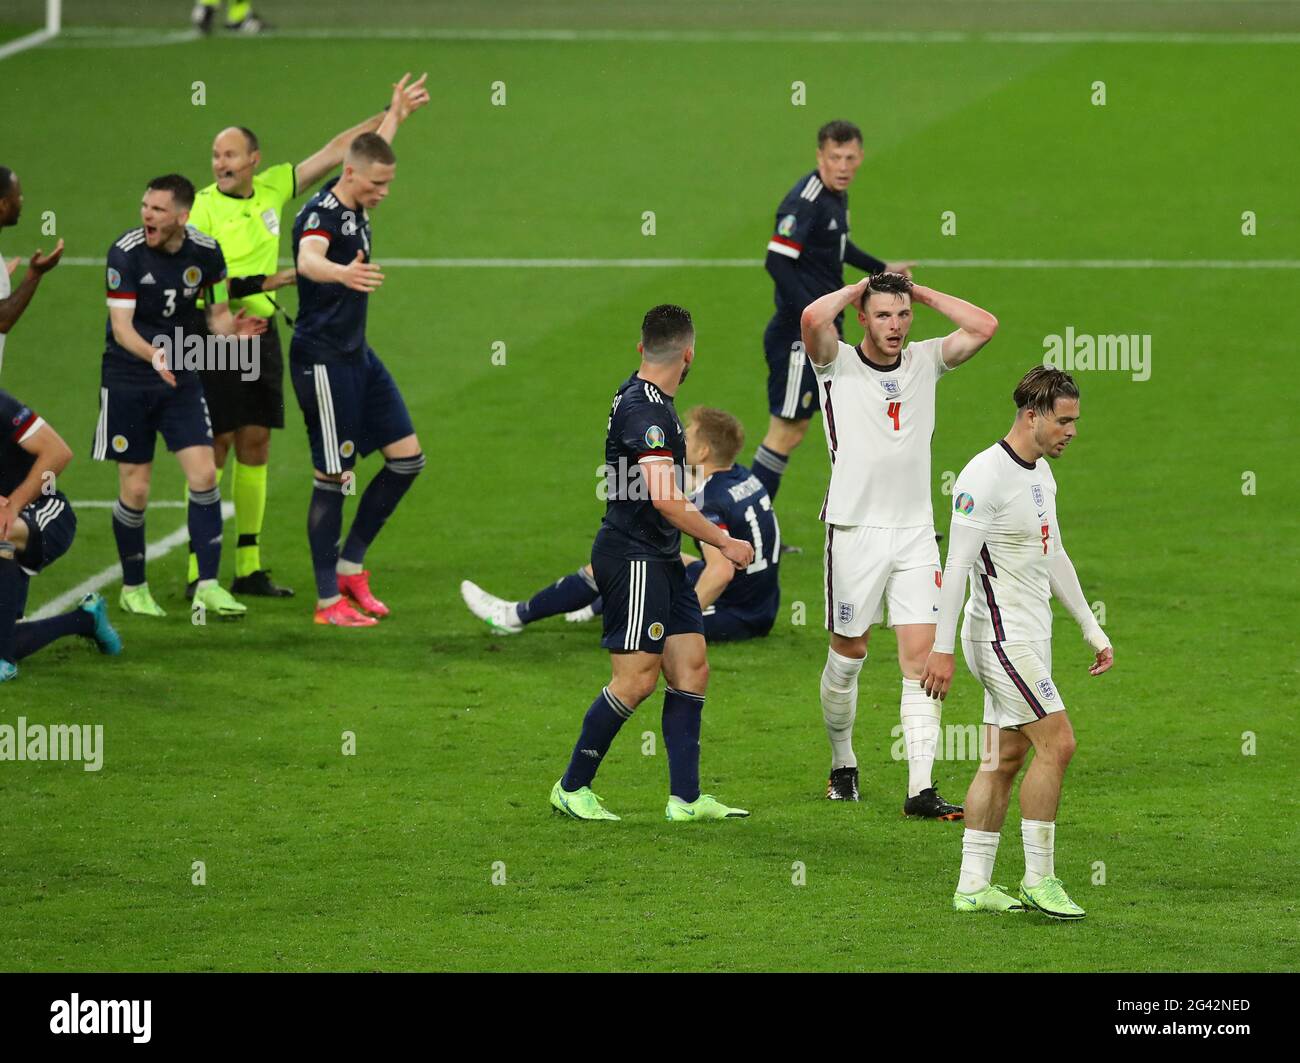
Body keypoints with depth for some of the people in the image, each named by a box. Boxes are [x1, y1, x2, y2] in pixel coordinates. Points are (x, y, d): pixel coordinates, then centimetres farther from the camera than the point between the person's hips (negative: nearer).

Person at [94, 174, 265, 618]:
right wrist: (154, 355, -39)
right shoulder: (126, 252, -16)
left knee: (204, 473, -9)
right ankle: (133, 589, 17)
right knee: (135, 490, -1)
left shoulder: (205, 252, -5)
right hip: (127, 379, -3)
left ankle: (208, 586, -3)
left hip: (180, 378, 3)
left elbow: (216, 315, 7)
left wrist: (229, 327, -18)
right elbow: (121, 328, -20)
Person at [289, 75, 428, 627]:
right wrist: (343, 273, -65)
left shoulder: (355, 205, 8)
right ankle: (328, 600, 2)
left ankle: (351, 565, 18)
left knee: (406, 457, 8)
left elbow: (371, 150, 33)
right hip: (323, 359, -10)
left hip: (357, 354, 10)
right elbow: (308, 260, -44)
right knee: (334, 478, -6)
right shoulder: (320, 213, -19)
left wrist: (394, 116, 49)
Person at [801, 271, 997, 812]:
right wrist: (861, 288, -5)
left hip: (915, 532, 3)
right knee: (848, 654, 7)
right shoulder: (838, 363, -2)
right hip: (855, 530, -2)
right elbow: (813, 318, -21)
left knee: (922, 657, -7)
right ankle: (842, 764, 29)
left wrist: (917, 292, 3)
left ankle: (921, 789, -11)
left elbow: (984, 326, -1)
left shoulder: (925, 361, 9)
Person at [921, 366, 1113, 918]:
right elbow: (956, 564, -19)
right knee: (1057, 743, -12)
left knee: (1006, 760, 9)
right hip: (1001, 636, -9)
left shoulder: (1040, 472, 13)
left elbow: (1054, 557, 23)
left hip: (1027, 638, 9)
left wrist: (1093, 630, 22)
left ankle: (973, 886, 11)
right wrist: (942, 648, -21)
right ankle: (1039, 878, -4)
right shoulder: (985, 475, -17)